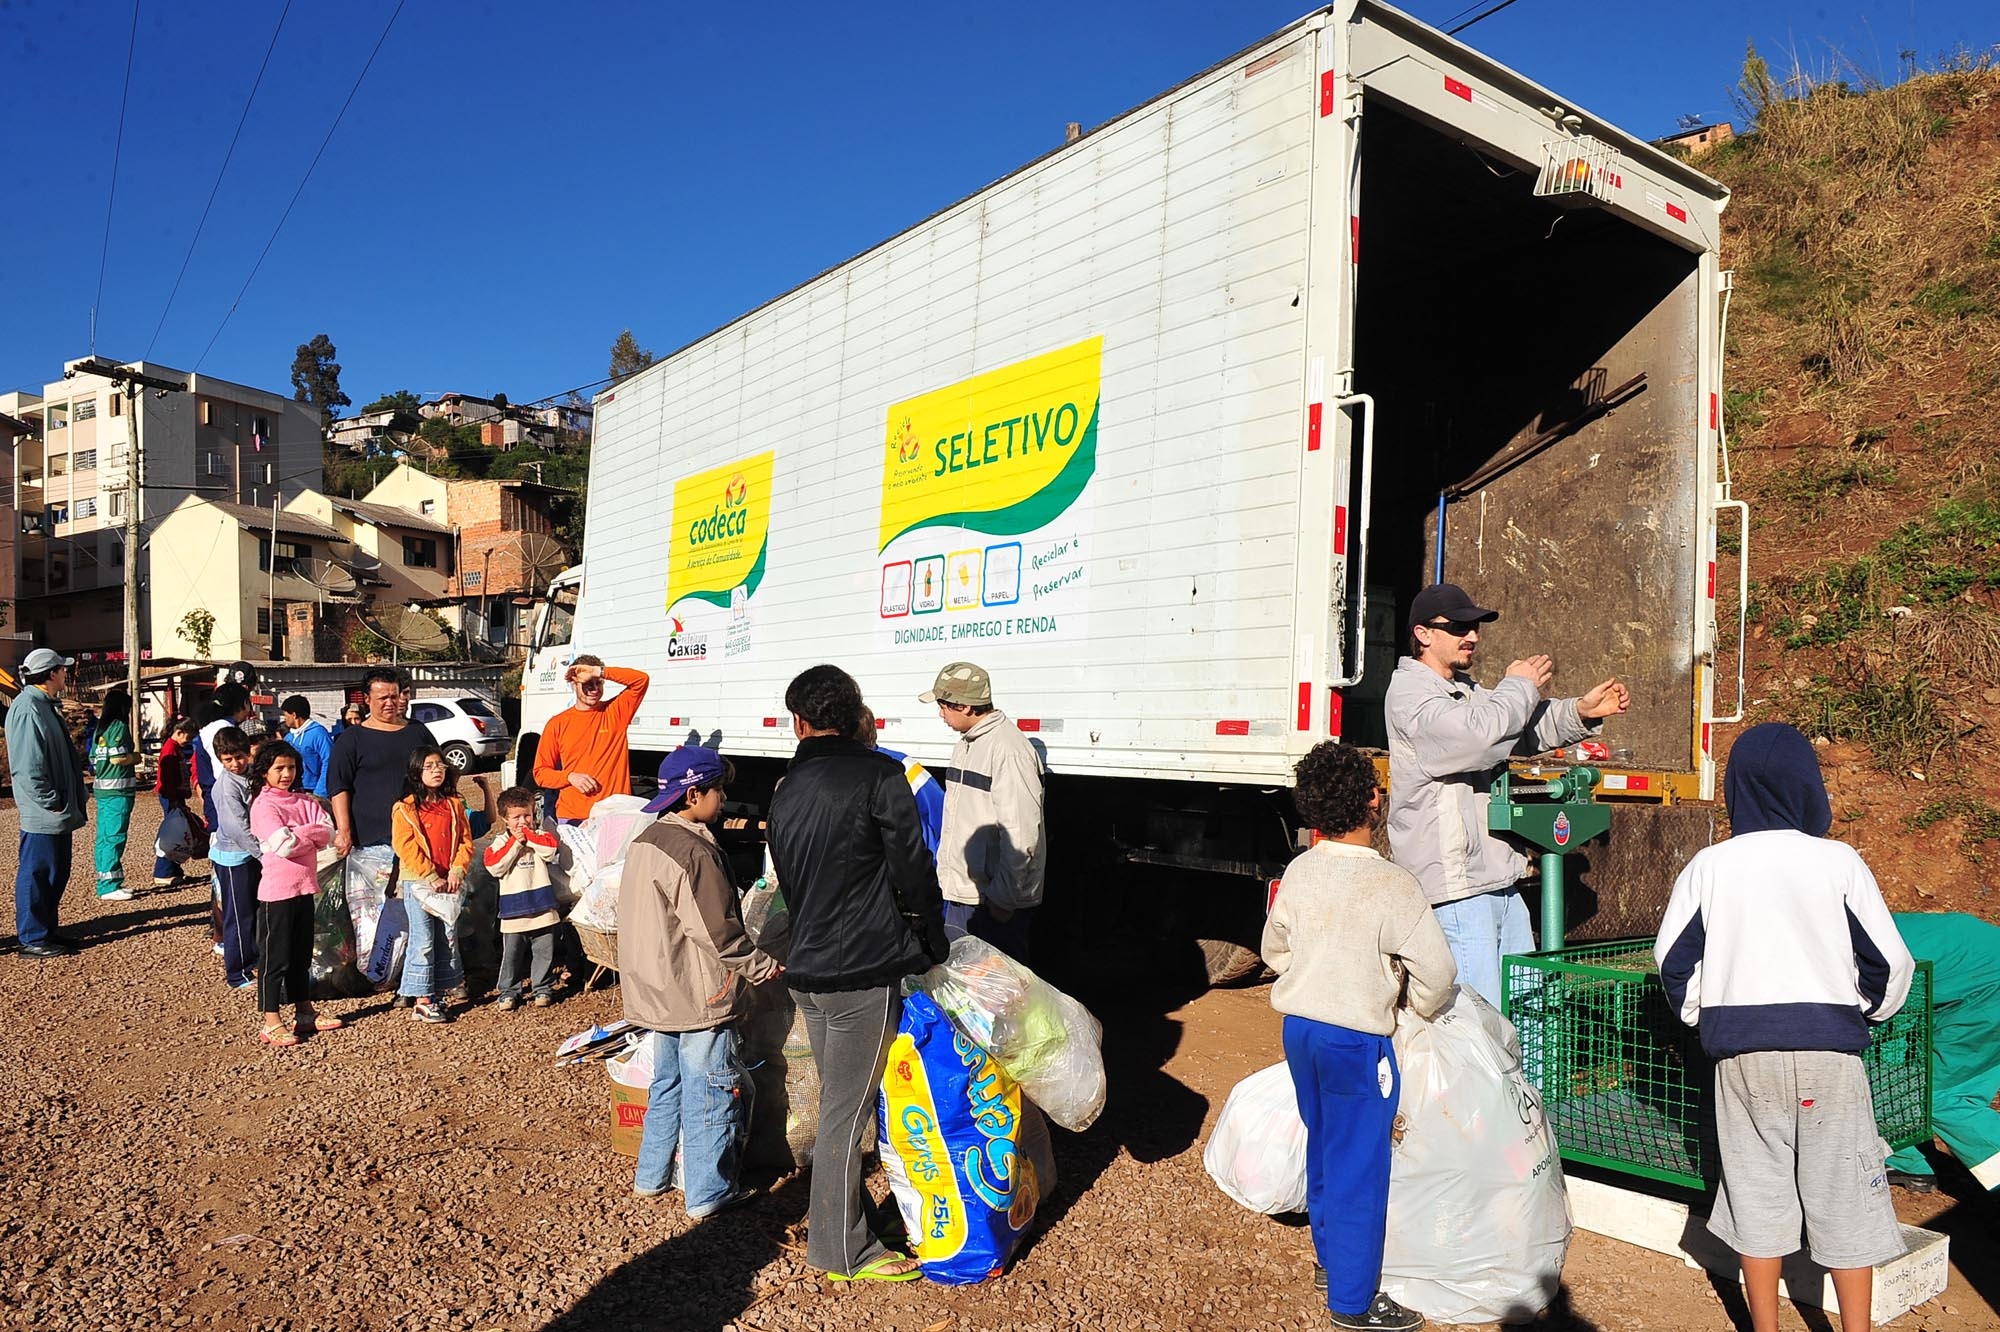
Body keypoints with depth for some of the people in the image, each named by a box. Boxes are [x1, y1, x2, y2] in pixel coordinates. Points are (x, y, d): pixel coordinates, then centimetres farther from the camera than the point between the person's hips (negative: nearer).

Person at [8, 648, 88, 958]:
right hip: (42, 816, -10)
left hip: (58, 814, 10)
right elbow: (27, 767, -22)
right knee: (36, 874, 0)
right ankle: (32, 939, 8)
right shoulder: (28, 709, -17)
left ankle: (46, 930, 26)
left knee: (56, 873, 16)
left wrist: (69, 804, 16)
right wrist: (52, 803, -19)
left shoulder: (45, 706, 15)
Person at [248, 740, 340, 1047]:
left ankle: (304, 1012, 26)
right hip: (277, 891, -7)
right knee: (275, 957, 0)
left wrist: (298, 833, -14)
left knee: (302, 954, 16)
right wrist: (311, 834, -6)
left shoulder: (304, 800, 9)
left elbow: (329, 834, -1)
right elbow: (284, 846, -22)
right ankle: (271, 1023, 6)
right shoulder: (263, 806, -10)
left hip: (304, 888, 7)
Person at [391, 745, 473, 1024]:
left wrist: (457, 871, -7)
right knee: (423, 941, -3)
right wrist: (432, 878, -15)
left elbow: (465, 842, 8)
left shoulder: (454, 805, 9)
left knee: (448, 940, 8)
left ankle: (438, 994, 18)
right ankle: (420, 1001, 4)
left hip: (449, 883, 5)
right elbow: (407, 848, -11)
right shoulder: (405, 808, -5)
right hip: (418, 883, -5)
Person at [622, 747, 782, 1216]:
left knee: (667, 1084, 22)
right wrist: (764, 966, -9)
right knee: (713, 1093, 2)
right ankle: (707, 1195, 11)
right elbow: (719, 932, -22)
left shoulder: (644, 843, 8)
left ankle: (650, 1177, 32)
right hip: (701, 997, -10)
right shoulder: (696, 852, -22)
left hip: (659, 993, 10)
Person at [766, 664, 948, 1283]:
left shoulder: (786, 790, 10)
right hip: (863, 974, -7)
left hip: (808, 970, 7)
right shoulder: (879, 775, -12)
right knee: (846, 1111, 3)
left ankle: (848, 1215, 33)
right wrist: (936, 946, 3)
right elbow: (913, 871, -11)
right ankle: (842, 1250, 15)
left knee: (837, 1102, 19)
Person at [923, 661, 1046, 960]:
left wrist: (1003, 897, -20)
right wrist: (946, 872, 19)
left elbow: (1021, 833, -22)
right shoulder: (965, 744, 14)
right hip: (960, 895, 9)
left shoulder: (1008, 748, -18)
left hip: (995, 902, -9)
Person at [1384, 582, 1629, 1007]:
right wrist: (1520, 687, -8)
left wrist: (1582, 711, 2)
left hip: (1498, 876, 10)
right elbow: (1479, 736, -25)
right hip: (1455, 884, -10)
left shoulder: (1467, 690, 21)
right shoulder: (1409, 693, -10)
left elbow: (1528, 732, 21)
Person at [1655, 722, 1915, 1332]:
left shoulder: (1708, 866, -1)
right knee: (1845, 1197, 11)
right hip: (1829, 1048, -1)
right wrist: (1870, 1009, 18)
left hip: (1742, 1051, 1)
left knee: (1757, 1191, 12)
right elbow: (1890, 962, -1)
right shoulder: (1838, 861, -6)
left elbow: (1674, 960, 1)